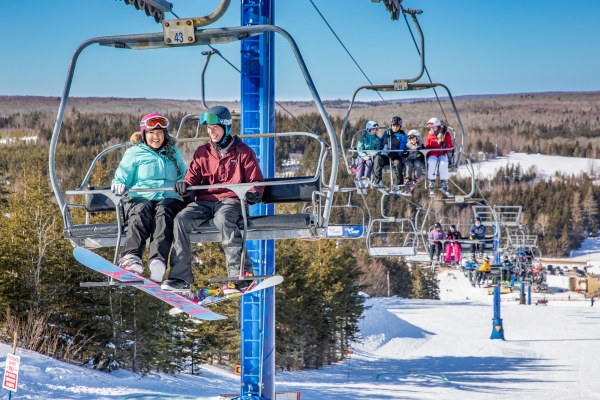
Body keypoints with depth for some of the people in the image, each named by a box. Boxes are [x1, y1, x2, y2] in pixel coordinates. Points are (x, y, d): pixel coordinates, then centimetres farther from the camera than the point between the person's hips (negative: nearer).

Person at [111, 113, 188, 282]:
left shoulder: (173, 153, 26)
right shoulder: (134, 153, 19)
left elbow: (184, 176, 31)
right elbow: (121, 177, 14)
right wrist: (118, 185, -11)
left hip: (169, 199, 1)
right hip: (140, 198, -1)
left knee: (164, 212, -36)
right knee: (142, 211, -38)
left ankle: (158, 259, -59)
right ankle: (131, 256, -58)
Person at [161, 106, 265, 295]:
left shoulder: (242, 151, 8)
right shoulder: (202, 152, 18)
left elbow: (256, 180, 6)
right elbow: (193, 177, 12)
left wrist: (254, 193, -18)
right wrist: (185, 186, -13)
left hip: (231, 200, -4)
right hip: (205, 200, 4)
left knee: (223, 219, -39)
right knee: (181, 219, -25)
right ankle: (181, 278, -26)